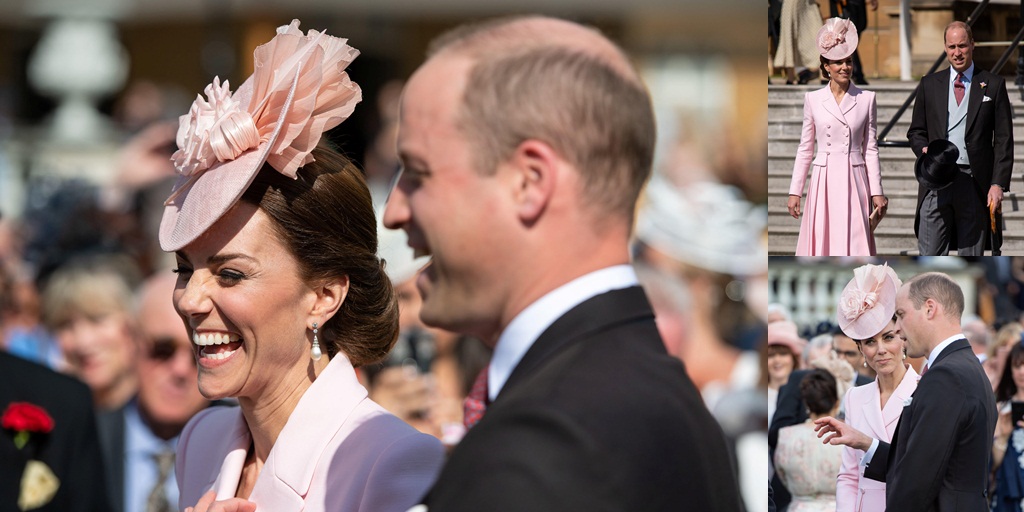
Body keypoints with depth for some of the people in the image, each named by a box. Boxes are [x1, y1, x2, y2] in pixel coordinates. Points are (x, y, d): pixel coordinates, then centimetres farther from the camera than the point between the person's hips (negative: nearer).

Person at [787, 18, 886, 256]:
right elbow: (805, 149, 8)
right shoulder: (813, 99, 5)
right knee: (822, 244, -1)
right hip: (824, 182, 0)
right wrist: (795, 191, 5)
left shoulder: (866, 99, 4)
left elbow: (870, 149, 6)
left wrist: (877, 192, 3)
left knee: (853, 245, -3)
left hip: (854, 182, 0)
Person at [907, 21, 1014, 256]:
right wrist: (923, 149, -7)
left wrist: (999, 184, -6)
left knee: (972, 259, 3)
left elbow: (1004, 139, 3)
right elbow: (916, 131, 17)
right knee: (929, 257, -5)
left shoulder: (993, 85, 5)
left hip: (975, 183, -1)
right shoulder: (929, 84, 11)